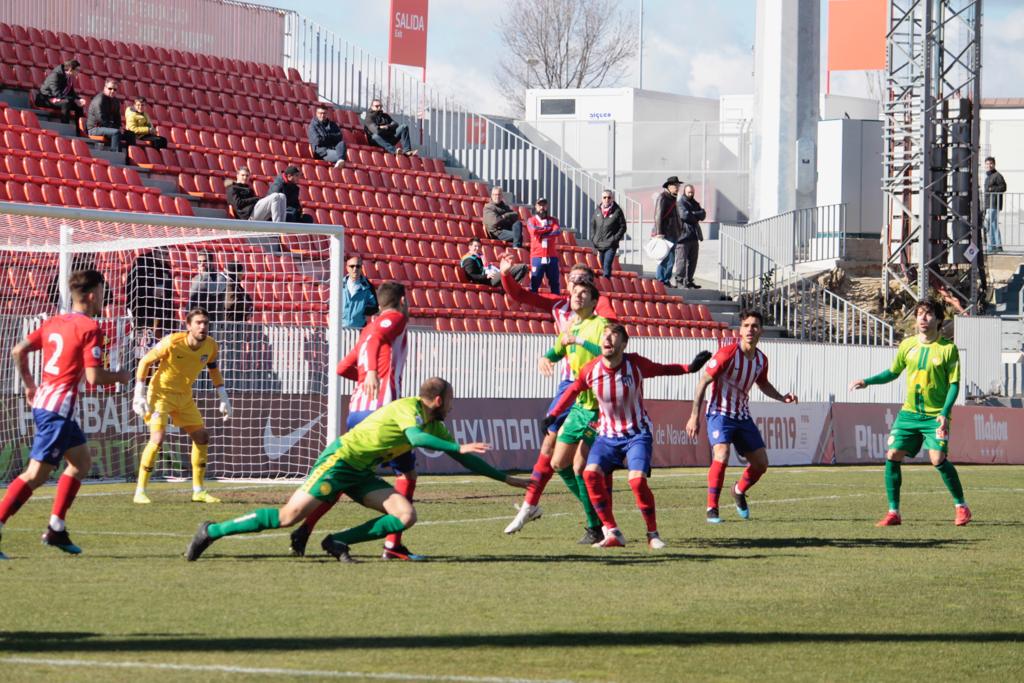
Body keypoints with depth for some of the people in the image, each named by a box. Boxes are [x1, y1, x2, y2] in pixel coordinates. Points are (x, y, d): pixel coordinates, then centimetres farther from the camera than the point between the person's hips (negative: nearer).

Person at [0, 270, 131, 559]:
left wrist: (29, 385, 22)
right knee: (37, 474, -10)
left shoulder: (53, 322, 12)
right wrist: (120, 377, 2)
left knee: (82, 460, 20)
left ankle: (56, 529, 18)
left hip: (42, 402, 9)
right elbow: (93, 376, -17)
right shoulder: (90, 328, -11)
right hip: (58, 408, -9)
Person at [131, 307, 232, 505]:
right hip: (161, 393, -7)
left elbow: (214, 370, 13)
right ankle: (140, 492, -15)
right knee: (157, 438, -21)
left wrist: (223, 398, 9)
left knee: (202, 437, 6)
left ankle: (199, 491, 18)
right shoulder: (172, 342, -24)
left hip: (184, 396, 7)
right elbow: (145, 362, -14)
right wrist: (139, 395, -18)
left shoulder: (210, 346, -7)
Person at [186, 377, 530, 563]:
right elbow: (417, 437, -35)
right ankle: (213, 531, -7)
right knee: (290, 516, -16)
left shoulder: (436, 426, 13)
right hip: (340, 459, -9)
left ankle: (339, 542, -6)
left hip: (361, 474, 9)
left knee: (406, 515, -9)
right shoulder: (408, 407, -14)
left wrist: (508, 479, 19)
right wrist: (459, 447, -36)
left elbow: (463, 459, 20)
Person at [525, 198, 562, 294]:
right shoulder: (531, 220, 9)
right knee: (534, 284, -6)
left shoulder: (553, 220, 13)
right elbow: (534, 230, -13)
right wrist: (549, 228, -3)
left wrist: (542, 234, -12)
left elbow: (558, 232, -6)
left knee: (555, 284, 4)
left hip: (552, 257, 2)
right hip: (537, 257, -2)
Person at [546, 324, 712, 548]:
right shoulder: (591, 370, -8)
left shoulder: (636, 364, -14)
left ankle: (653, 535, -4)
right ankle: (613, 533, -13)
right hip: (607, 436, 3)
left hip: (637, 434, -3)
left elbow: (662, 370, 3)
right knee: (591, 473, -21)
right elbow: (574, 390, 10)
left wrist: (689, 368, -10)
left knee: (637, 479, -24)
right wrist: (553, 414, 13)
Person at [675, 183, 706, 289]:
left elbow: (703, 215, 5)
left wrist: (692, 215, -11)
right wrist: (696, 216, -4)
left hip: (694, 236, 8)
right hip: (683, 235, -8)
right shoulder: (680, 203, -4)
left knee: (692, 260, 10)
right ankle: (679, 281, -8)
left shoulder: (695, 203, 19)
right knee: (682, 260, -9)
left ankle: (689, 281, 16)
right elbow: (685, 215, -19)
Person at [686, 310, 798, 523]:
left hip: (743, 416, 6)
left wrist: (782, 397, 4)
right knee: (721, 457, -27)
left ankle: (739, 492, 36)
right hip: (720, 413, -6)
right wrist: (694, 416, -18)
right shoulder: (727, 353, -18)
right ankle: (712, 509, -16)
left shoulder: (761, 359, 1)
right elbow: (703, 382, -15)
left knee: (761, 464, 6)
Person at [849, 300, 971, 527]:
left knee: (938, 459, -18)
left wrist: (944, 413, -18)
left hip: (935, 415, -5)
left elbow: (954, 384, -6)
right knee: (892, 456, -5)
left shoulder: (948, 348, -6)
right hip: (909, 412, 5)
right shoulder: (907, 345, 6)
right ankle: (893, 512, 4)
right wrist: (866, 382, 7)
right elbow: (893, 372, 20)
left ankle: (961, 507, 0)